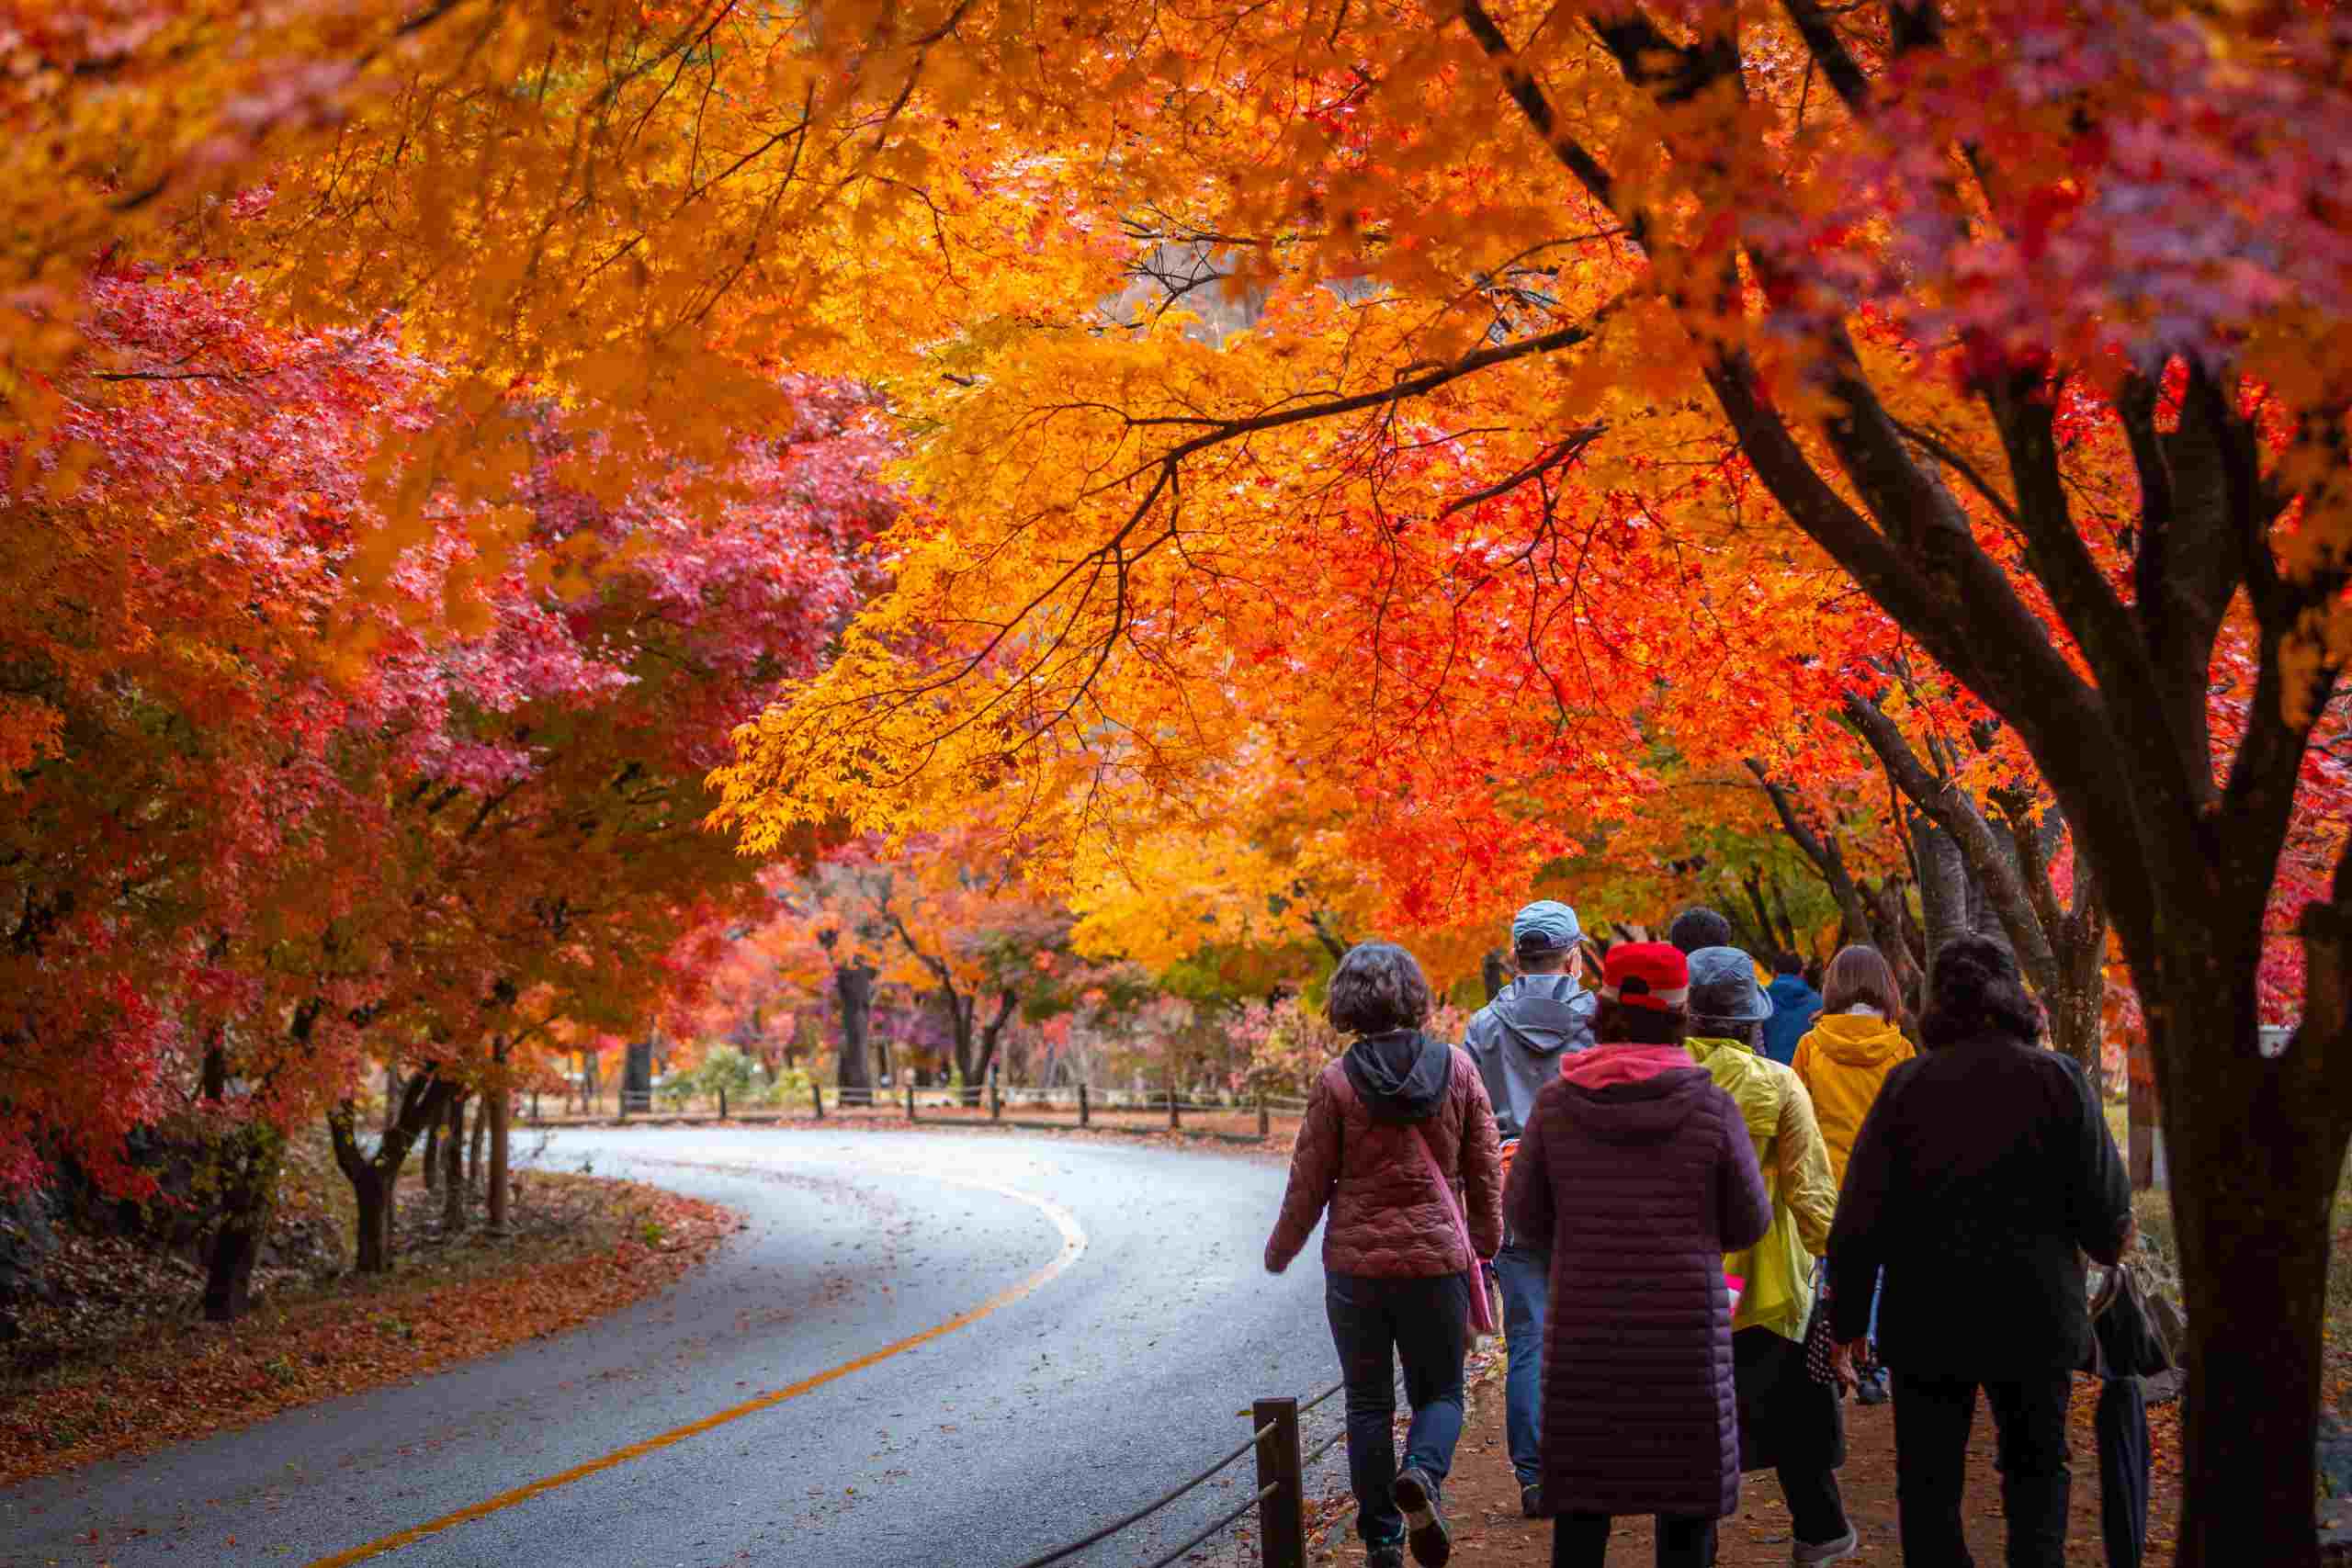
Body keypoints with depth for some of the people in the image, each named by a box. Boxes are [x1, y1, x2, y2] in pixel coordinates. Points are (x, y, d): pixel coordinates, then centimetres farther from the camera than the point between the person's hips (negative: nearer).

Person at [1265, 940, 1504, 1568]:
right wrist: (1487, 1239, 19)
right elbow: (1485, 1169, 3)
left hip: (1355, 1263, -1)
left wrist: (1281, 1249, 13)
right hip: (1438, 1259, 1)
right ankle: (1422, 1473, -16)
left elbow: (1309, 1182, -3)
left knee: (1368, 1403, 12)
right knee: (1440, 1391, 14)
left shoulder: (1336, 1082, -9)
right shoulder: (1457, 1068, -3)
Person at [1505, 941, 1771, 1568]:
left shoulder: (1555, 1104, -5)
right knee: (1686, 1505, 8)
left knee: (1580, 1505, 10)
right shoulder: (1711, 1106, -8)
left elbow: (1524, 1215, 4)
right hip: (1687, 1329, -1)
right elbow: (1748, 1223, 0)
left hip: (1583, 1333, 1)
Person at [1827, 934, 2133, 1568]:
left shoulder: (1907, 1084, -5)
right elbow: (2107, 1212, -2)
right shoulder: (2057, 1078, -5)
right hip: (2036, 1318, 0)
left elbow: (1859, 1221, -6)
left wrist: (1847, 1319, 3)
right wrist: (2108, 1243, 21)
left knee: (1928, 1483, 10)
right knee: (2037, 1468, 18)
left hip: (1927, 1319, 0)